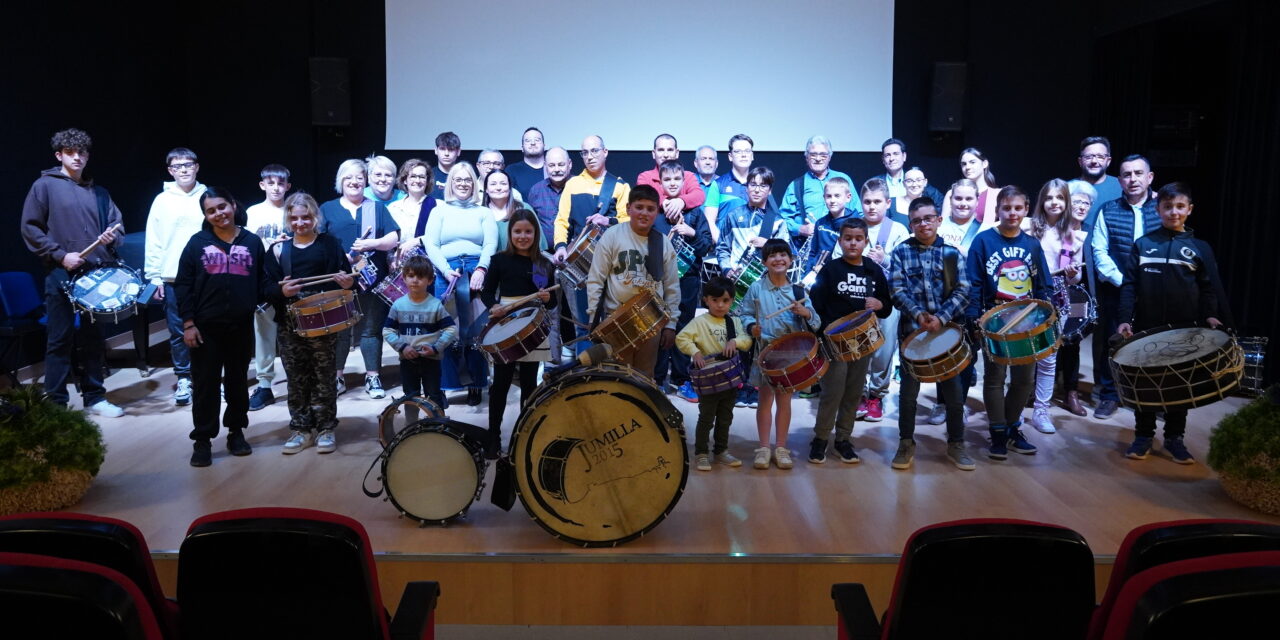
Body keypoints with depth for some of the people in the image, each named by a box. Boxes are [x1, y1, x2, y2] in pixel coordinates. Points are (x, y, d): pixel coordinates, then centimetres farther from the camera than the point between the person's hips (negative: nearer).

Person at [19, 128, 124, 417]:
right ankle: (56, 404, 5)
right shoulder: (44, 186, 1)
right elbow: (30, 229, -4)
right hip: (61, 276, -4)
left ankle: (95, 398, 17)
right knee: (60, 341, -1)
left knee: (92, 339, 9)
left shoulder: (98, 192, 15)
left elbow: (117, 225, 16)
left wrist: (112, 236, -8)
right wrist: (60, 255, -13)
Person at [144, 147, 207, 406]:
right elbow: (154, 242, 4)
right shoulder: (163, 200, 5)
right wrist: (154, 277, -1)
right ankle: (183, 379, 15)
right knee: (178, 331, 4)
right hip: (173, 278, 0)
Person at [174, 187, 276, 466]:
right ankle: (202, 441, 13)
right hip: (206, 328, -1)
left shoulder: (252, 242, 4)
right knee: (205, 384, 4)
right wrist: (188, 323, -8)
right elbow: (183, 285, -2)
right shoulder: (197, 243, 0)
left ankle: (236, 432, 26)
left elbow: (263, 283, 4)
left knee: (237, 381, 13)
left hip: (241, 327, 1)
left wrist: (281, 290, -17)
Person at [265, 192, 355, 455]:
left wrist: (348, 283, -19)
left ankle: (326, 428, 14)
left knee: (324, 376, 3)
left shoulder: (330, 244, 4)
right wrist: (281, 291, -16)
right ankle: (300, 429, 19)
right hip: (289, 325, 2)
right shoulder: (279, 250, 7)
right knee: (297, 379, 9)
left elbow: (347, 277, 3)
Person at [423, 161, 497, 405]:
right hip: (446, 273, 0)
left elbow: (491, 244, 4)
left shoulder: (483, 212, 16)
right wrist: (447, 271, -10)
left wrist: (481, 269, -14)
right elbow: (430, 244, 5)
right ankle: (444, 384, 2)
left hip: (477, 273, 0)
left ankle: (476, 385, 4)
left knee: (476, 330, -2)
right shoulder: (439, 211, 16)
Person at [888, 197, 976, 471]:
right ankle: (906, 443, 21)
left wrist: (941, 317, -16)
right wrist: (918, 314, -20)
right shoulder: (901, 252, 1)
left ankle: (956, 445, 22)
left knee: (953, 390, 7)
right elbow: (897, 290, -6)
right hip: (912, 329, -1)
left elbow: (963, 291, -3)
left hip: (948, 329, 1)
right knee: (909, 389, 7)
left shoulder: (952, 253, 4)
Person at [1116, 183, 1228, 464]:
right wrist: (1125, 319, -11)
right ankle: (1144, 436, 20)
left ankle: (1174, 438, 22)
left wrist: (1210, 315, -14)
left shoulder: (1200, 248, 3)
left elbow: (1209, 288, 2)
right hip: (1146, 328, 0)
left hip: (1184, 330, 0)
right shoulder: (1142, 244, 2)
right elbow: (1129, 285, -1)